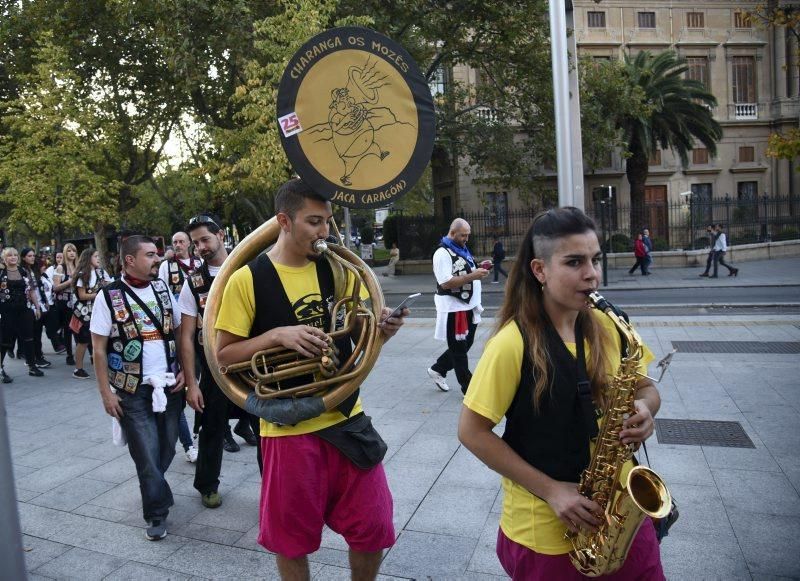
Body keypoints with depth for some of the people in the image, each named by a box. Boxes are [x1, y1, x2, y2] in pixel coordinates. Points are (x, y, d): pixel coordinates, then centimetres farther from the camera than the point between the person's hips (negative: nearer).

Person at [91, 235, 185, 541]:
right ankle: (157, 512, 17)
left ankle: (152, 491, 38)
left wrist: (184, 371, 2)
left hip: (169, 385, 4)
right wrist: (106, 392, -8)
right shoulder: (109, 296, -7)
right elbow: (99, 349, -5)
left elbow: (179, 332, 11)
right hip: (133, 390, -4)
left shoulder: (162, 289, 6)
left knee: (166, 448, 12)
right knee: (147, 452, 0)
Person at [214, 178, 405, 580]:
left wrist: (383, 328, -13)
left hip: (347, 416, 4)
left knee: (374, 529, 12)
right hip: (290, 427, -3)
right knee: (293, 538, 15)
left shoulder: (336, 268, 2)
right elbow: (223, 355, -6)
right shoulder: (247, 279, -10)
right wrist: (277, 335, -21)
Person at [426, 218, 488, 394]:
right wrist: (472, 276, -27)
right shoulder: (442, 253, -15)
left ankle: (437, 369, 35)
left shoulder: (463, 249, 14)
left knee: (465, 345, 18)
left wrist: (479, 269, 3)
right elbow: (446, 282, -24)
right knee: (459, 350, 5)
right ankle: (469, 388, 15)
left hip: (469, 307, 9)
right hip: (454, 309, -9)